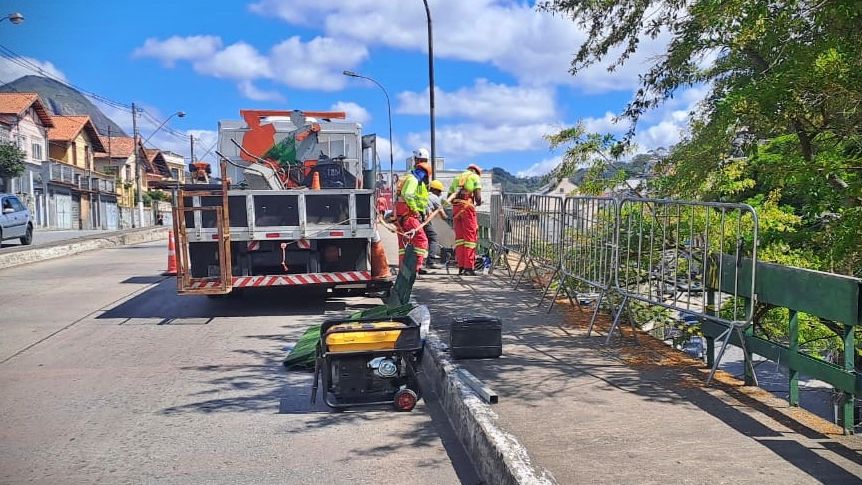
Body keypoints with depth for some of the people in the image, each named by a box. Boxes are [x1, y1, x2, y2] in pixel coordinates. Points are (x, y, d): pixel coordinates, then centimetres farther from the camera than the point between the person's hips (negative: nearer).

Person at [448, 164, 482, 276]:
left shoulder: (457, 177, 25)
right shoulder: (475, 177, 9)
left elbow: (449, 196, 18)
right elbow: (477, 195, -3)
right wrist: (478, 202, 16)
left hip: (455, 207, 5)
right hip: (467, 206, -5)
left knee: (459, 236, 9)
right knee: (470, 237, -2)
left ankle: (461, 267, 9)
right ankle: (469, 267, -6)